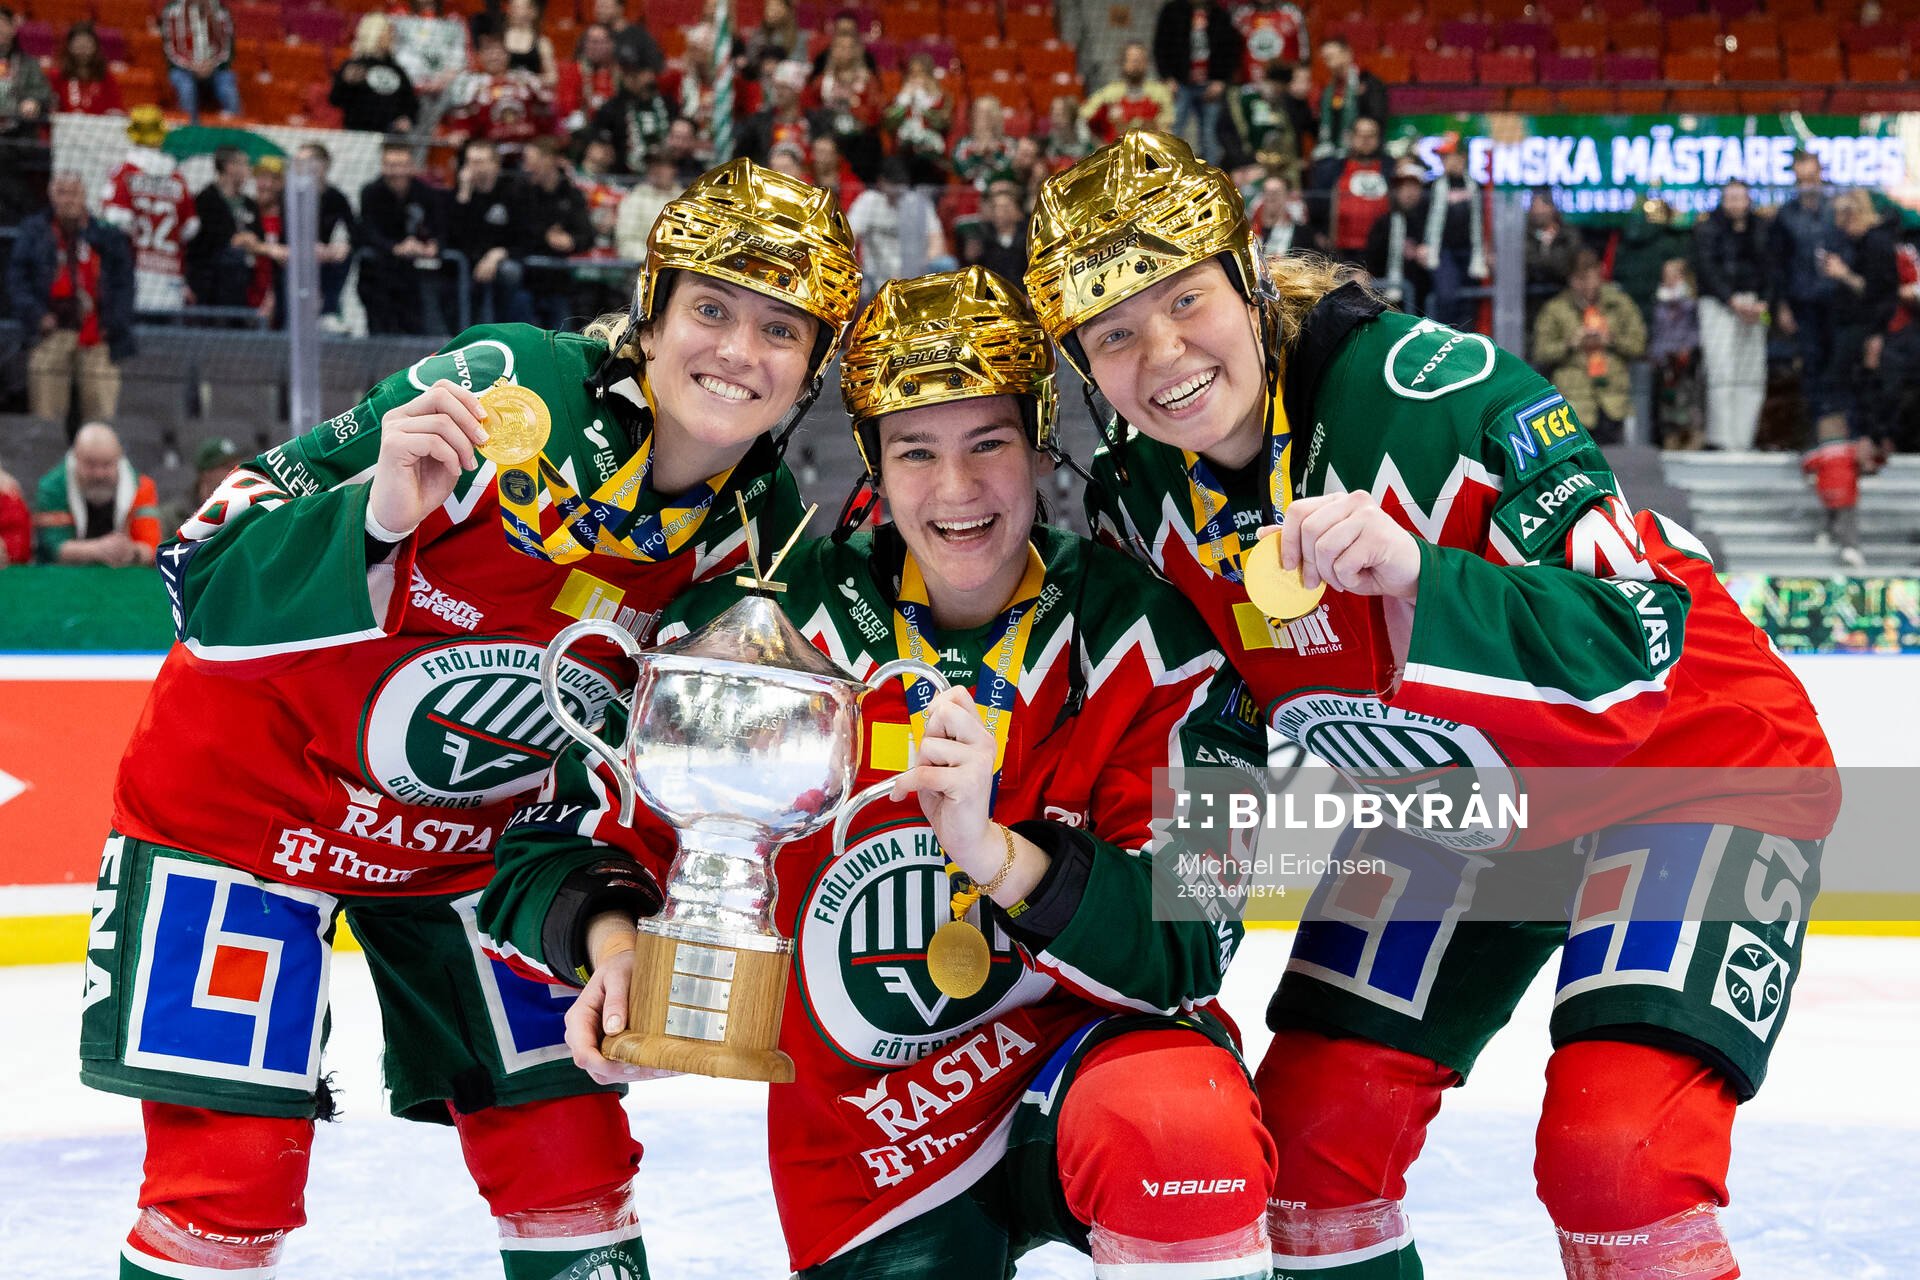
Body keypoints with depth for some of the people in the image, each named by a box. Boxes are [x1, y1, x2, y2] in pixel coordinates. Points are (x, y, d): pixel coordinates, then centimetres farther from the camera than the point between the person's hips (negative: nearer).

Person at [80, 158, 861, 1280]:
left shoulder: (763, 532, -8)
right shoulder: (503, 389, -24)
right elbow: (208, 574, -24)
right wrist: (376, 519, -42)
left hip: (467, 842, 5)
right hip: (244, 797, -4)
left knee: (572, 1165, 3)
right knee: (226, 1184, -9)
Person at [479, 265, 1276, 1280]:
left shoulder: (1145, 642, -10)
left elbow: (1190, 946, -17)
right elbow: (562, 843, -2)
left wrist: (994, 849, -33)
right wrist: (613, 941, -24)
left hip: (1094, 1045, -3)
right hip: (868, 1140, 3)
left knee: (1182, 1126, -35)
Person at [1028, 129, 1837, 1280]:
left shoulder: (1438, 388, -30)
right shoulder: (1138, 496, -9)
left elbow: (1629, 647, -35)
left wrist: (1414, 575, -48)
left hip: (1692, 756, -6)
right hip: (1448, 793, 7)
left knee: (1616, 1156, -22)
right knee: (1310, 1128, 0)